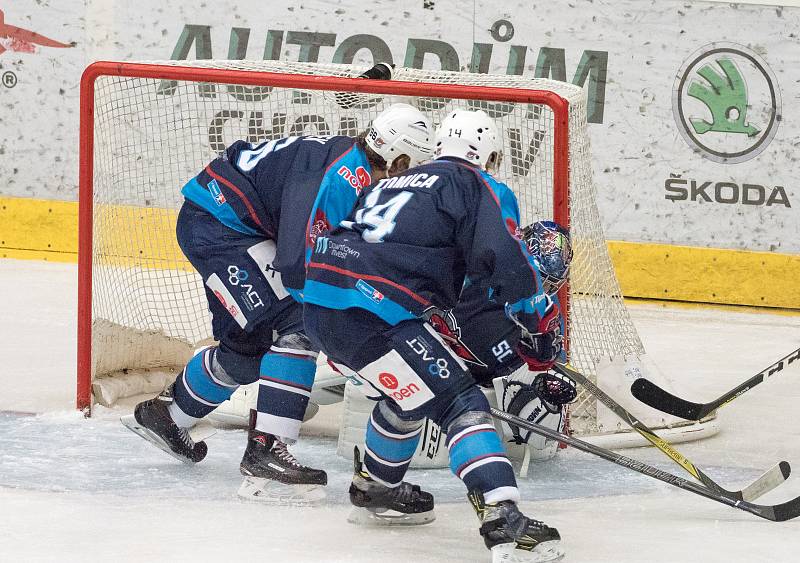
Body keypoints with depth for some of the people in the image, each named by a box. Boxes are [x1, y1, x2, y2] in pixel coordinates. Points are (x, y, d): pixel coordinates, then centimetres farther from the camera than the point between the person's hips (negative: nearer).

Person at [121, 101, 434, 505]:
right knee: (297, 327, -18)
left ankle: (163, 416, 41)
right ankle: (265, 455, -20)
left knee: (248, 349, 21)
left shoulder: (361, 173, 7)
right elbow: (298, 263, -30)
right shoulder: (342, 176, -24)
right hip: (215, 224, -10)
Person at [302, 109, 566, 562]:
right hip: (371, 315, -9)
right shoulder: (480, 188, 6)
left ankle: (374, 489, 44)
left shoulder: (393, 184, 32)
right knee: (460, 402, -11)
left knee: (412, 391, 30)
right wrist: (544, 328, 1)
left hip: (319, 304, 9)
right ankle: (503, 520, -26)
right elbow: (508, 261, -7)